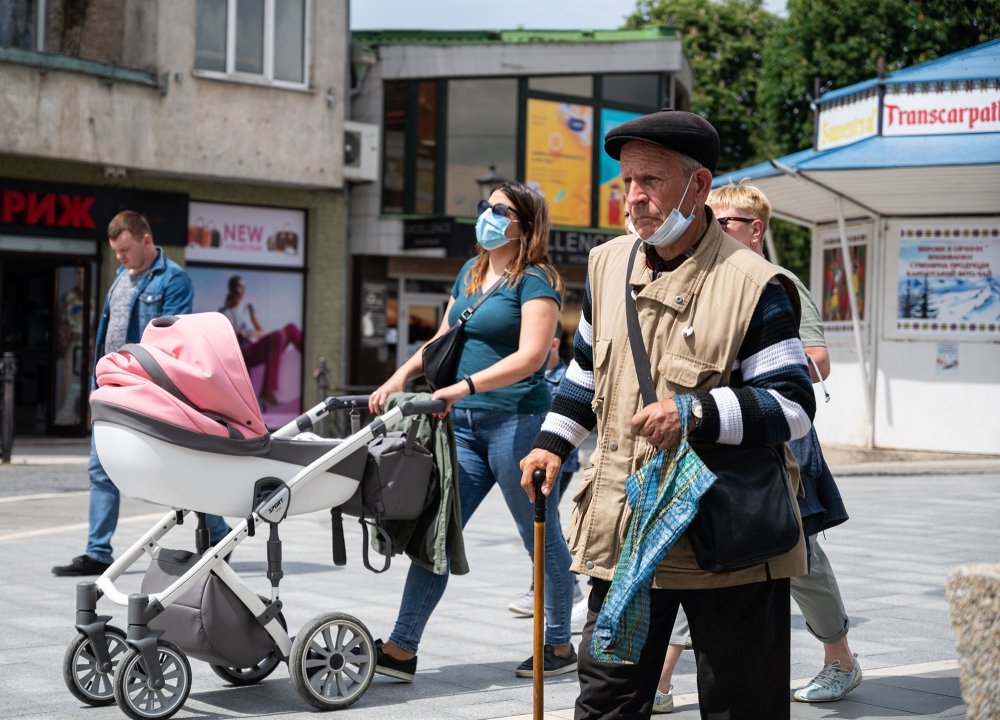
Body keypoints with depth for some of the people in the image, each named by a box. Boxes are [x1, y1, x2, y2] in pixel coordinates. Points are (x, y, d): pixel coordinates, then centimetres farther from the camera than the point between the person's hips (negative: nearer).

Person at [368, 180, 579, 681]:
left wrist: (465, 386, -28)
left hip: (517, 421, -7)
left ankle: (560, 645, 19)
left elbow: (531, 355, -19)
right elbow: (443, 339, 21)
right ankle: (401, 649, 3)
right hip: (464, 423, 7)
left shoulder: (535, 280, -8)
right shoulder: (470, 273, 16)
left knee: (541, 537, 5)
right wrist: (402, 376, 4)